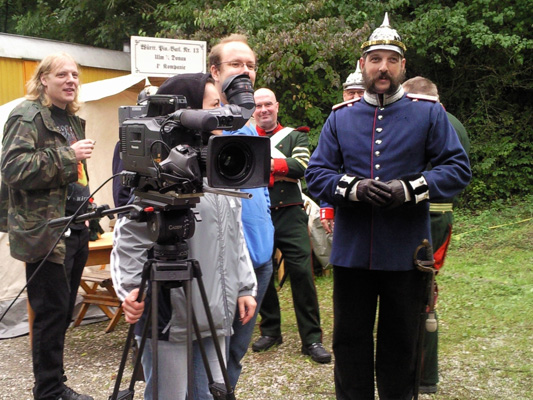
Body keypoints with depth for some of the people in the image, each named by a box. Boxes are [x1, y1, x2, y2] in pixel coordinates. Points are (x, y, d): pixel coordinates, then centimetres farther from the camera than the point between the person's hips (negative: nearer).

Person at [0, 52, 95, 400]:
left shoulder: (72, 119, 18)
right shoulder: (28, 116, -9)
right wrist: (67, 155, -23)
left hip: (75, 229, 8)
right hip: (45, 233, -8)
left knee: (64, 312, 13)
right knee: (51, 313, -3)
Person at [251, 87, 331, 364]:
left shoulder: (295, 136, 10)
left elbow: (303, 165, -8)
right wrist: (283, 168, -11)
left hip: (289, 214, -1)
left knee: (302, 272, -6)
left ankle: (312, 338, 2)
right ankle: (270, 331, 24)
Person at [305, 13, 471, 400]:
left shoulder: (429, 113, 3)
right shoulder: (340, 118, 8)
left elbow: (458, 169, -1)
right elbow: (316, 174, 4)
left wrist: (410, 190, -17)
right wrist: (354, 187, -16)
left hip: (406, 253, -1)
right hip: (352, 250, 2)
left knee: (400, 344, 10)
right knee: (350, 341, 10)